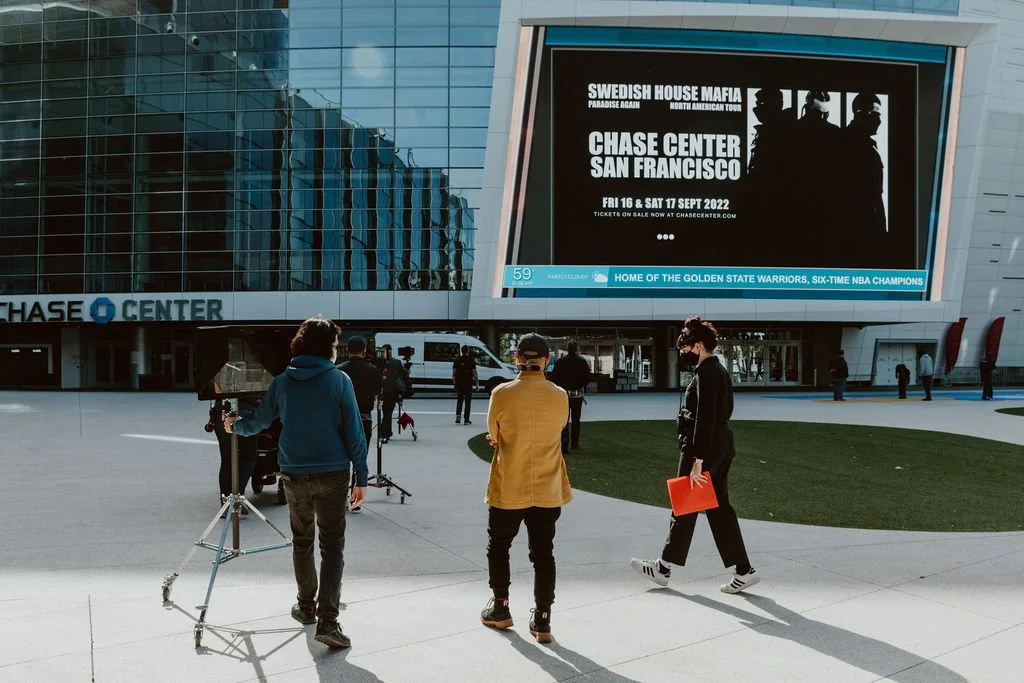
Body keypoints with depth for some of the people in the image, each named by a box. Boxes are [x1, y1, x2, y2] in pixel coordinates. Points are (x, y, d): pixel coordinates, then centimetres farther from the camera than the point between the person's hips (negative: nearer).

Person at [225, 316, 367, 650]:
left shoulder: (282, 381, 1)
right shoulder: (339, 380, -7)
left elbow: (257, 422, 11)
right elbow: (354, 433, -8)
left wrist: (234, 426, 33)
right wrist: (361, 478, -2)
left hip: (294, 475, 3)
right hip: (332, 474, -3)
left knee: (302, 541, 20)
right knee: (332, 546, 1)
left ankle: (307, 607, 32)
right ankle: (327, 620, -8)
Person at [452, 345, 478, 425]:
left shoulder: (457, 360, 4)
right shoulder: (471, 360, -5)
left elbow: (454, 373, 5)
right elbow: (474, 373, -6)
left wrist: (454, 382, 13)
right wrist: (477, 384, -2)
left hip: (459, 383, 3)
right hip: (468, 384, -2)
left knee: (459, 400, 15)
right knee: (467, 401, 5)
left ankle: (458, 415, -6)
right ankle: (466, 419, 5)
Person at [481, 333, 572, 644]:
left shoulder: (502, 394, -13)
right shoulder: (560, 396, -6)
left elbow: (494, 437, -2)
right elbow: (555, 432, 6)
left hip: (508, 489, -2)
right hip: (548, 490, 2)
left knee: (498, 547, 19)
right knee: (543, 554, 11)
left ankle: (500, 609, 28)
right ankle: (542, 621, 13)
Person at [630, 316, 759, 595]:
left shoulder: (705, 373, -18)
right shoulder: (720, 370, 13)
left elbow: (704, 420, -23)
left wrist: (697, 462, -23)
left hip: (703, 448, -10)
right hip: (721, 446, 10)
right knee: (718, 507, 11)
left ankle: (664, 568, 17)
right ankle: (744, 571, 11)